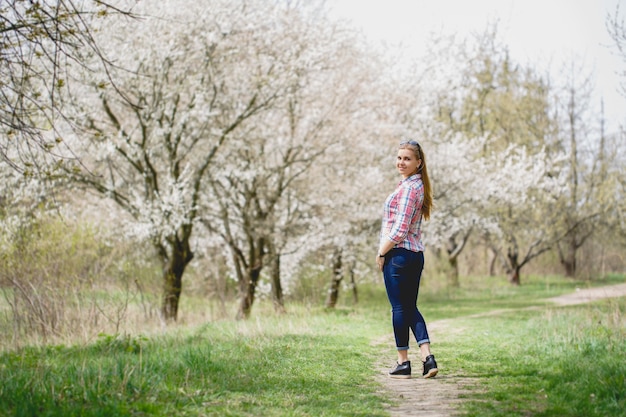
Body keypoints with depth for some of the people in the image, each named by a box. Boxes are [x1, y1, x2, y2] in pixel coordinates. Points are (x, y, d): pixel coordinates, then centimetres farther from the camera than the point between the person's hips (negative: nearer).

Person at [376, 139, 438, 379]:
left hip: (399, 254, -10)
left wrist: (381, 252, -10)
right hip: (416, 254, 10)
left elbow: (400, 229, -20)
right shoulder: (418, 186, 15)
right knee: (410, 307, 12)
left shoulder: (408, 188, -15)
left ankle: (403, 363, 7)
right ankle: (427, 358, 5)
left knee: (399, 307, -1)